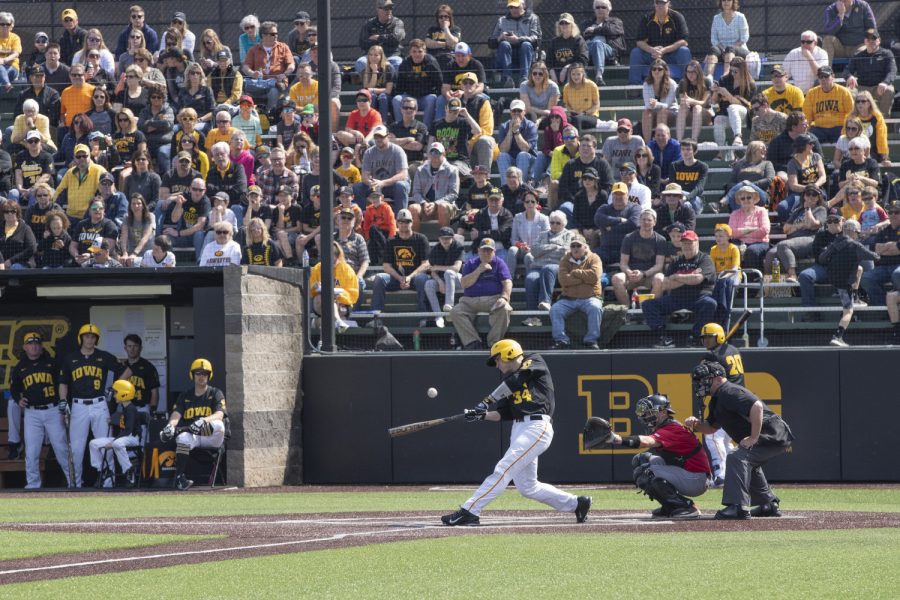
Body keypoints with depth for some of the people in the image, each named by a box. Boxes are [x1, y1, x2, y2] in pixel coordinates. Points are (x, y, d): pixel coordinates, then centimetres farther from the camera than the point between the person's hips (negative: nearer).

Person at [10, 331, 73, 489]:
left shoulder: (52, 364, 6)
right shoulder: (19, 368, 10)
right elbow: (13, 388, 20)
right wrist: (18, 400, -1)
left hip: (53, 411, -2)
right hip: (32, 414, 2)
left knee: (61, 448, -1)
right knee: (31, 451, -2)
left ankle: (73, 480, 6)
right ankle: (33, 484, 5)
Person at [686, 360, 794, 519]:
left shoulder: (729, 393, -17)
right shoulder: (717, 400, 17)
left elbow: (757, 406, -31)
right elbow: (711, 427, 25)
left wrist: (754, 437, -27)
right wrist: (696, 425, 3)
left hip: (773, 436, -12)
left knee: (737, 458, -25)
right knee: (749, 462, 32)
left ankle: (737, 506, -31)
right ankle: (769, 505, 39)